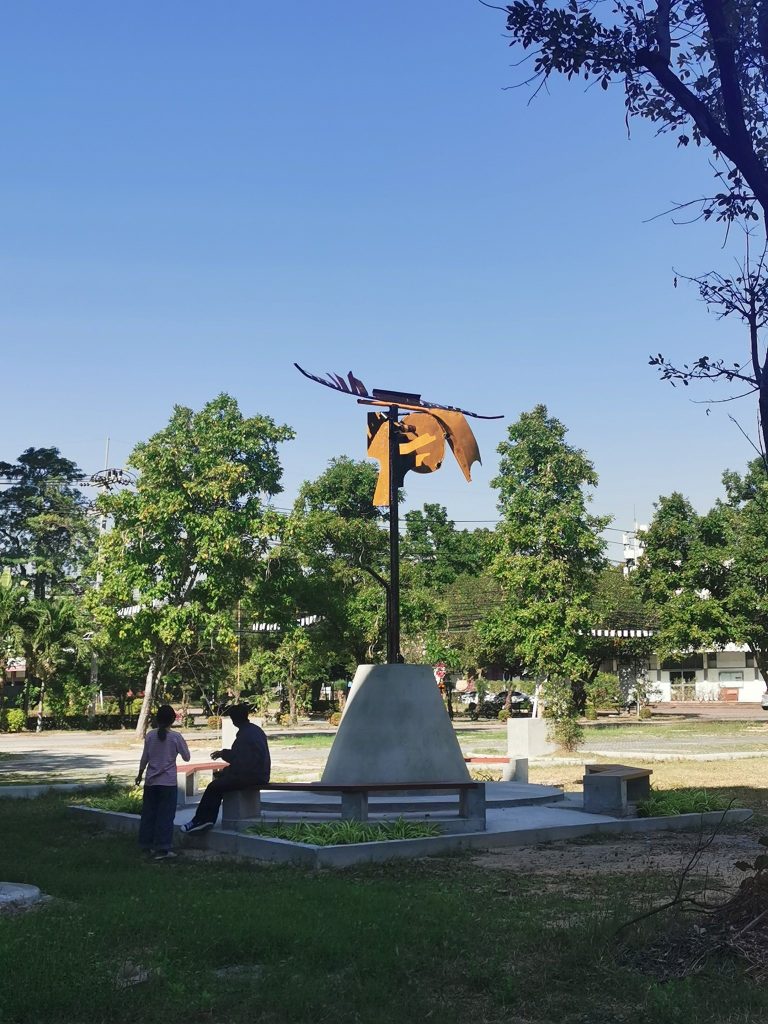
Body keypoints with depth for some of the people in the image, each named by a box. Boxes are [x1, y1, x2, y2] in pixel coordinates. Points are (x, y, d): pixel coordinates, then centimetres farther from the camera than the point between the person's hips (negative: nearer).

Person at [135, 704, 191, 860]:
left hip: (151, 781, 3)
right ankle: (162, 849, -2)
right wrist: (183, 744, 16)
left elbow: (144, 758, 4)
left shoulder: (150, 736, -2)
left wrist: (140, 775, 18)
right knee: (165, 815, 0)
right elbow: (186, 757, -1)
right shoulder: (176, 737, -9)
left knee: (149, 813, 14)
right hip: (168, 782, -3)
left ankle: (147, 844, 23)